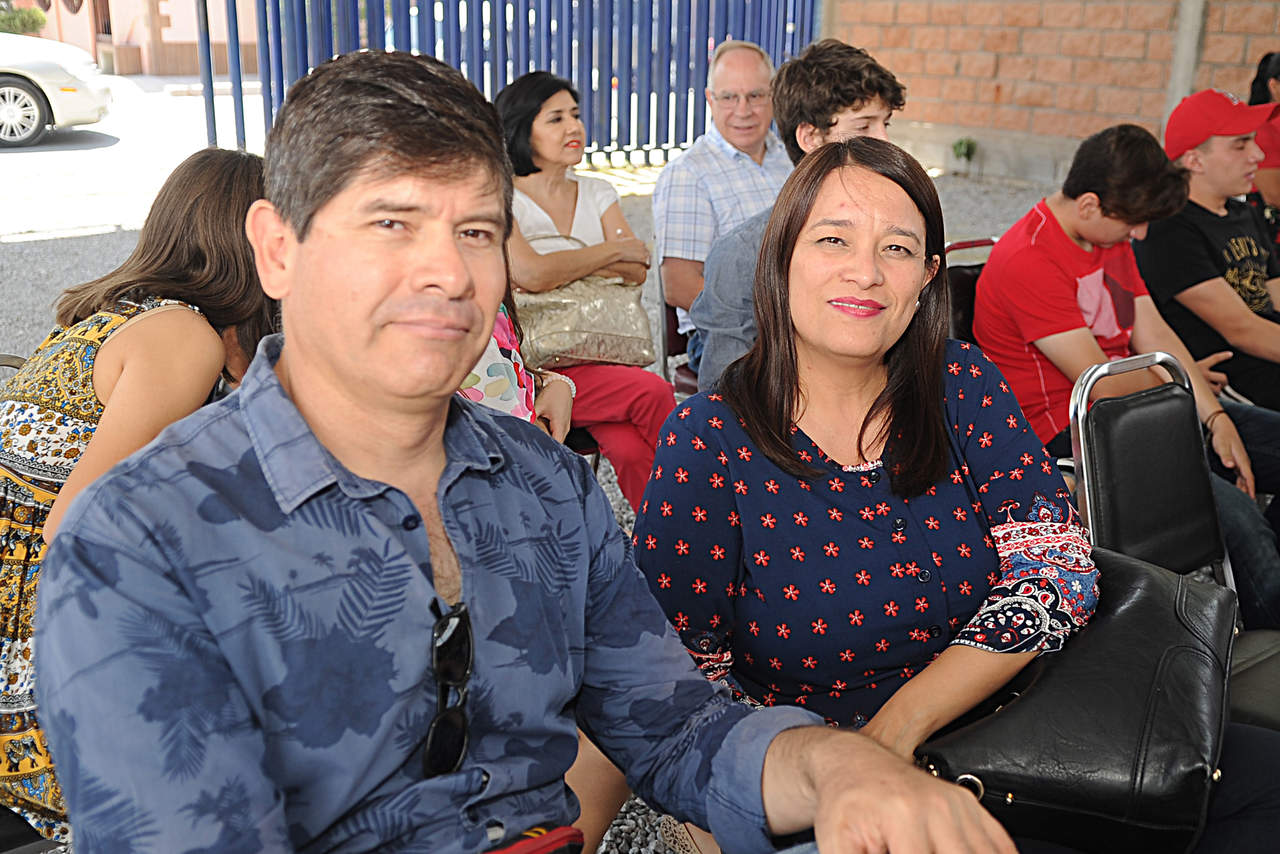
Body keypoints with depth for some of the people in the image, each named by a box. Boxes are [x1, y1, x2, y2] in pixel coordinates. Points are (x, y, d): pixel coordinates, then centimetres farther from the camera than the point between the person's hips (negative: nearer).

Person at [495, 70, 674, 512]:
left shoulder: (597, 193, 17)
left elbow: (636, 271, 6)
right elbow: (530, 274, -19)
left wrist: (564, 262, -9)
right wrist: (613, 250, -5)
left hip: (601, 354, 4)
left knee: (630, 450, -25)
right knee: (653, 391, -27)